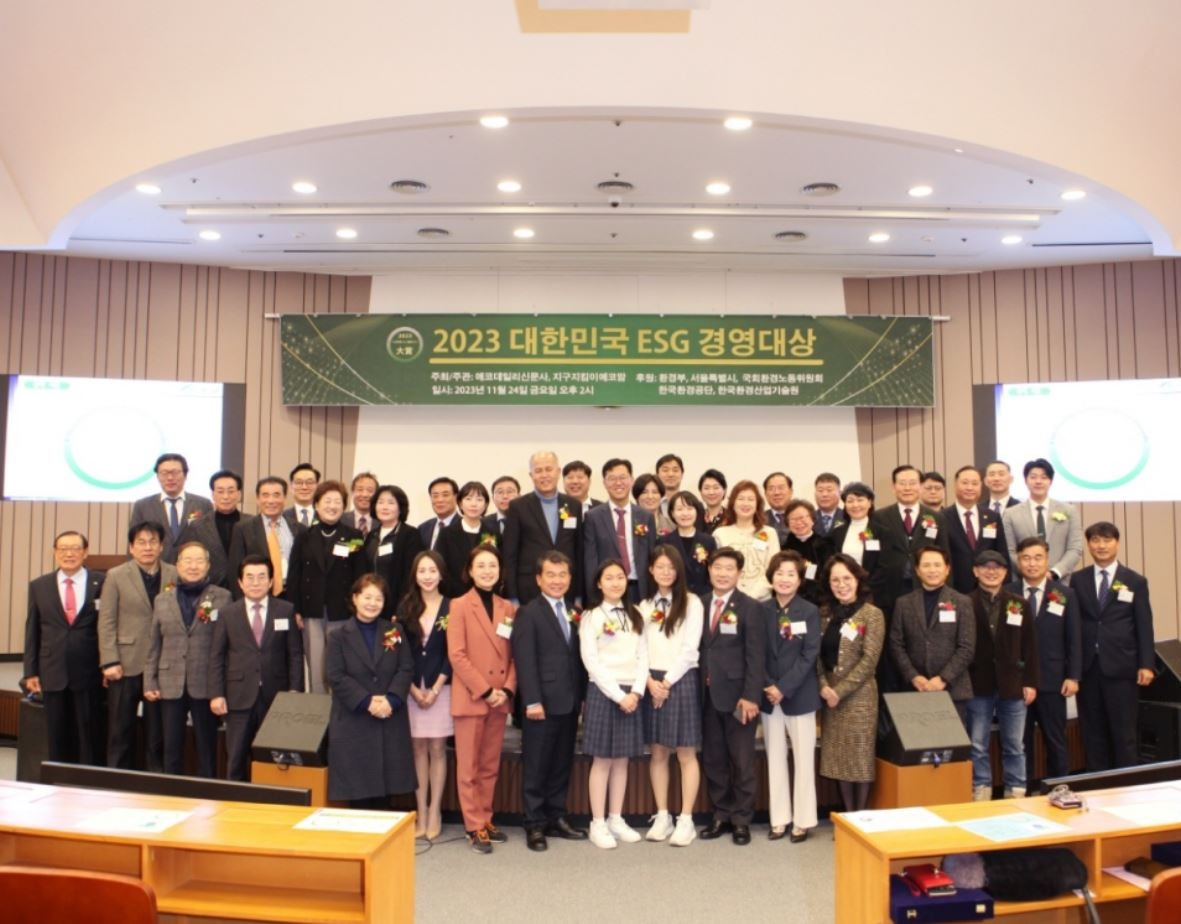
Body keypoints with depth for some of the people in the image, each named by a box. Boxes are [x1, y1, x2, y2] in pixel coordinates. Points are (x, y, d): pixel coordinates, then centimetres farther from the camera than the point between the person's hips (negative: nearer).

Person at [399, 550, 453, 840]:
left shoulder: (451, 608, 0)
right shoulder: (405, 608, 6)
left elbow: (452, 653, -4)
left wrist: (435, 689, -10)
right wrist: (413, 688, -6)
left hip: (440, 687, -2)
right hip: (412, 688, 2)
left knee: (437, 748, 2)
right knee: (418, 748, 5)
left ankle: (435, 813, 9)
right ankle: (420, 812, 11)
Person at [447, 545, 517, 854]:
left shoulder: (508, 608, 9)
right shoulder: (460, 606, -4)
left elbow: (515, 654, 8)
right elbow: (456, 655, -11)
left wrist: (507, 689, -7)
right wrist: (484, 690, -14)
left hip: (501, 699, 4)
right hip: (470, 698, -4)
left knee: (490, 765, 13)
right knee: (469, 766, 4)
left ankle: (486, 819, 25)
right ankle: (474, 826, 13)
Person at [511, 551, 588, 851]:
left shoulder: (574, 613, 14)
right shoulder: (528, 613, -5)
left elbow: (578, 657, 14)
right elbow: (525, 660, -11)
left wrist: (583, 696, 9)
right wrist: (532, 701, -17)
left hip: (570, 702, 6)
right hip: (543, 703, -6)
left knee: (562, 764, 13)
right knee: (536, 767, 3)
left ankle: (556, 818, 24)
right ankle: (535, 825, 13)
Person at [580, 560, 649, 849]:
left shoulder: (635, 616, 11)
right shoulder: (591, 617, -3)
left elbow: (643, 656, 6)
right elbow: (591, 661, -9)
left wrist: (636, 692, -8)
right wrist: (617, 695, -14)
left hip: (631, 693, 4)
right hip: (603, 691, -4)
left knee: (622, 760, 9)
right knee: (602, 760, -1)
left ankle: (616, 819, 18)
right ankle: (598, 823, 6)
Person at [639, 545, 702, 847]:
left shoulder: (691, 602, -2)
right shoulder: (645, 605, 10)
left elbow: (690, 648, -8)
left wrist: (668, 681, -10)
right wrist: (650, 681, -8)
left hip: (681, 680, -4)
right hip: (652, 682, 4)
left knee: (685, 754, 0)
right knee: (658, 752, 8)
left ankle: (686, 820, 6)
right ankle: (662, 816, 17)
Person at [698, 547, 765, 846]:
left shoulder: (750, 607, -5)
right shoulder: (700, 604, 8)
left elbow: (756, 655, -10)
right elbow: (698, 647, 7)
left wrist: (751, 696, -16)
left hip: (737, 694, -4)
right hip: (707, 694, 4)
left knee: (741, 760, 6)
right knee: (712, 759, 11)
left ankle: (741, 819, 18)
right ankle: (721, 815, 24)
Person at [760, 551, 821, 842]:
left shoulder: (810, 611, -4)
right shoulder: (761, 611, 3)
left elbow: (810, 655, -10)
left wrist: (784, 687, -16)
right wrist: (768, 686, -10)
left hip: (799, 695, -3)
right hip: (769, 695, 3)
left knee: (803, 760, 4)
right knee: (775, 759, 9)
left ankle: (803, 820, 15)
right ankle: (779, 819, 19)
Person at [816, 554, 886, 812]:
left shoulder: (872, 614, -6)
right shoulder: (825, 613, 8)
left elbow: (869, 659, -12)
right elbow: (818, 654, 7)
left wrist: (840, 690, -14)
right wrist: (823, 686, -9)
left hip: (859, 695, -5)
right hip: (830, 695, 5)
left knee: (860, 756, 3)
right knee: (838, 757, 10)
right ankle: (848, 816, 21)